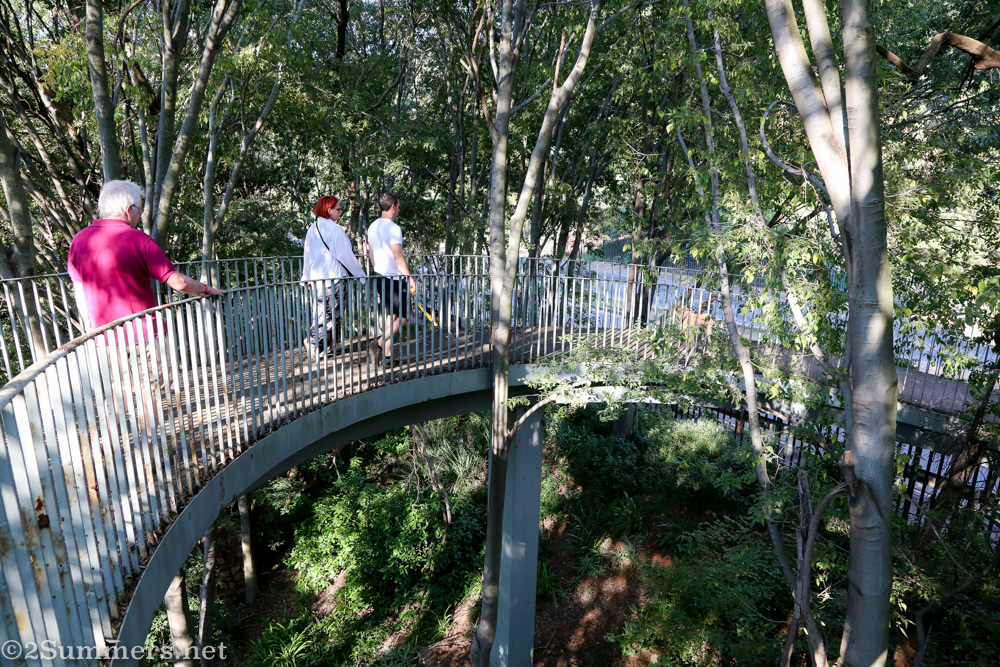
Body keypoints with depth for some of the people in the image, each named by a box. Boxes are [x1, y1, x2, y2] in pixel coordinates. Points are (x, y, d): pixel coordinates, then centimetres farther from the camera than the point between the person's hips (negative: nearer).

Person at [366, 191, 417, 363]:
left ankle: (387, 354, 13)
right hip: (393, 278, -8)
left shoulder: (372, 227, 11)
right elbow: (399, 258, -19)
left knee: (390, 315, 14)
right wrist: (410, 278, -14)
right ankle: (379, 343, -8)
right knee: (403, 315, 2)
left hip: (379, 277, 8)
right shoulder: (393, 228, -15)